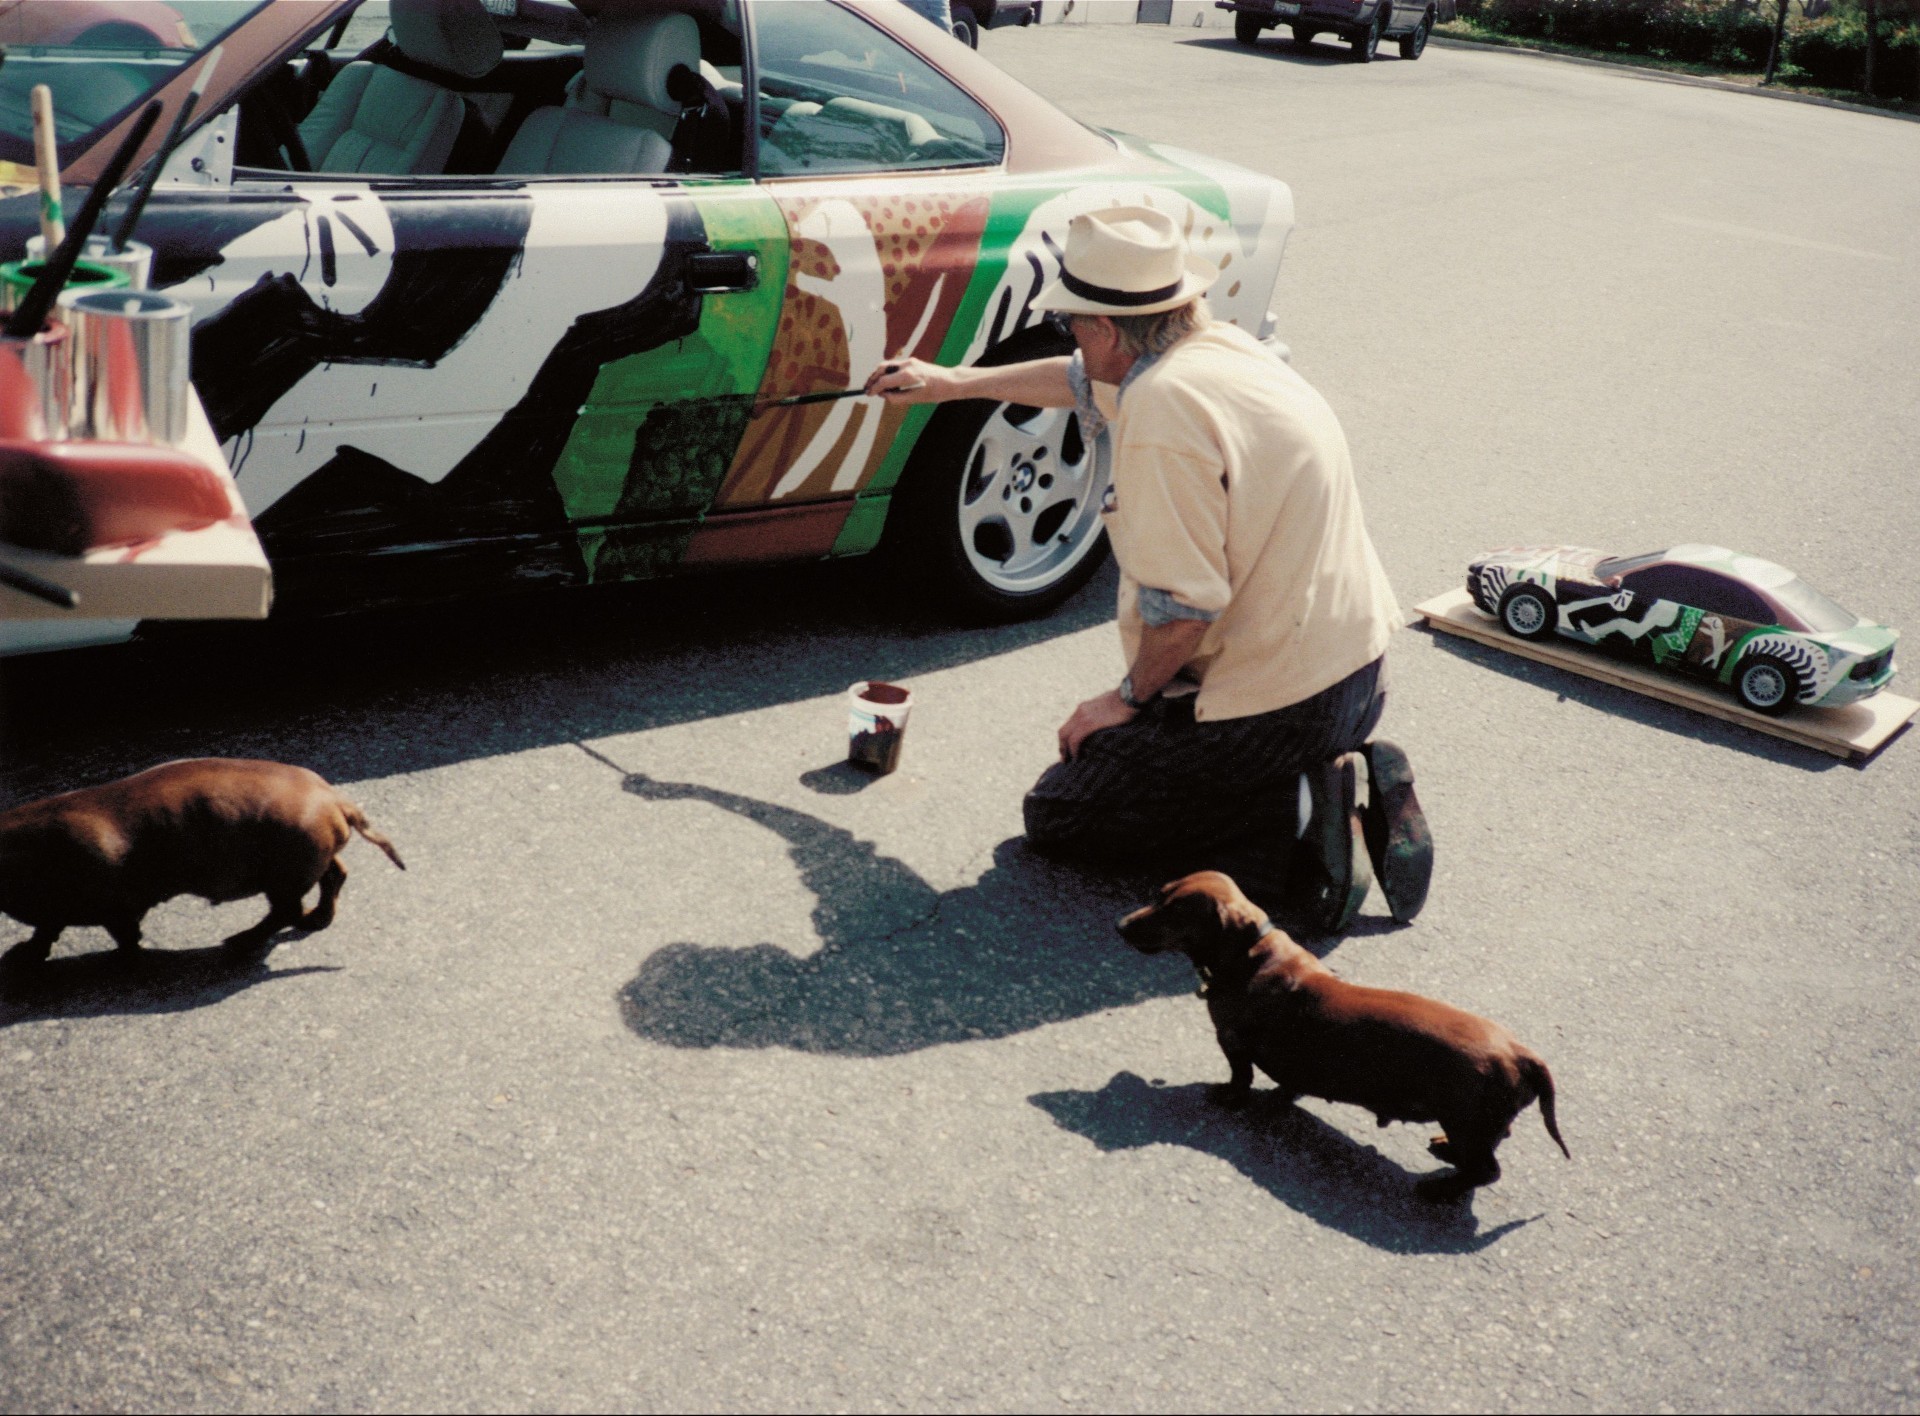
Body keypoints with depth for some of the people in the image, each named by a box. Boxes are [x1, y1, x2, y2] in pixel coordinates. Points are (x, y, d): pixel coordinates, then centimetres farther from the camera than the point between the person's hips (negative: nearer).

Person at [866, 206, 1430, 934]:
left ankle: (1294, 825, -8)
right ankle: (1350, 780, 9)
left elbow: (1182, 605, -24)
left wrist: (1132, 696, -6)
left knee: (1057, 816, 9)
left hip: (1270, 702, -9)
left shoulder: (1163, 408, -21)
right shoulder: (1220, 348, 8)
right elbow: (1089, 382, 27)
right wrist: (953, 382, 36)